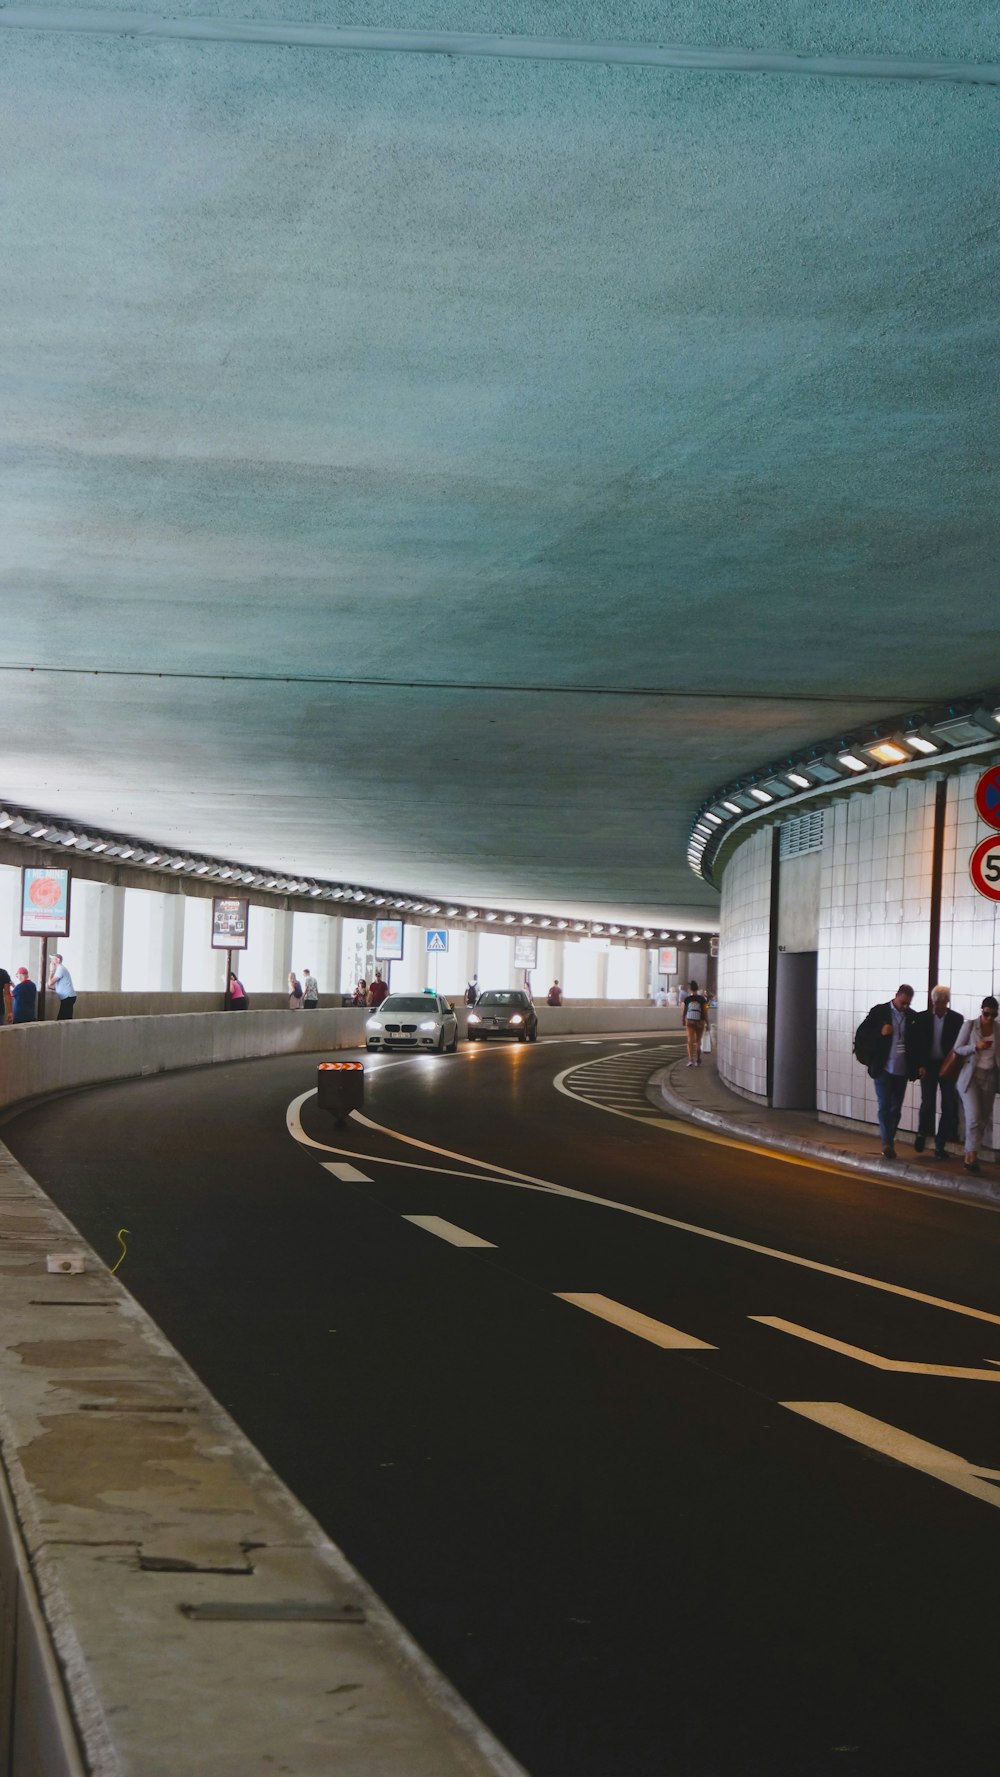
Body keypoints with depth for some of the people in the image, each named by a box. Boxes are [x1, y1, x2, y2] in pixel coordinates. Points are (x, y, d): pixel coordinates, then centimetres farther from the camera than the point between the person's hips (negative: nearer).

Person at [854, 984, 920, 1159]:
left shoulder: (913, 1017, 4)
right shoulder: (879, 1012, -3)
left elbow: (917, 1043, 12)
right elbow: (862, 1034, -2)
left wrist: (916, 1066, 1)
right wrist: (880, 1033, -18)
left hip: (902, 1071, 3)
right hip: (883, 1068, -3)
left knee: (895, 1109, 10)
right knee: (884, 1106, -8)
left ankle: (889, 1142, 20)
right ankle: (887, 1143, -11)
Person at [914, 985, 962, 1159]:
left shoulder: (956, 1019, -1)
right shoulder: (922, 1018, 1)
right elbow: (918, 1043, 1)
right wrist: (921, 1065, -7)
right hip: (928, 1066, 0)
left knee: (948, 1106, 0)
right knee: (927, 1102, -7)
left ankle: (940, 1145, 8)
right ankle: (922, 1133, 20)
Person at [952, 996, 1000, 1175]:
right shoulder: (970, 1025, -4)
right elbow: (957, 1049, -2)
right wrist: (976, 1047, -19)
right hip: (970, 1075, -3)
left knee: (984, 1118, 5)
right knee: (974, 1116, -11)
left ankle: (970, 1152, 18)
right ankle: (972, 1155, -9)